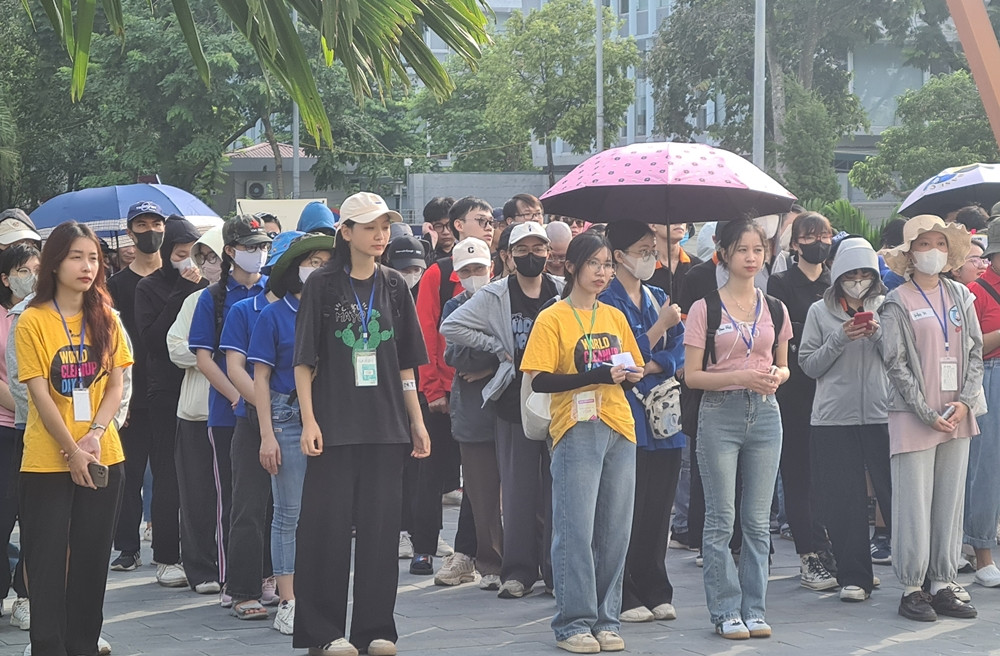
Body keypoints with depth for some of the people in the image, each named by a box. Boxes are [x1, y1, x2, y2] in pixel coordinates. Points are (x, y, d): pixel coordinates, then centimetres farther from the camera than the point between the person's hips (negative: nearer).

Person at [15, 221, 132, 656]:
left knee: (92, 558, 9)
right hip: (47, 461, -4)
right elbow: (39, 393, -10)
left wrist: (95, 434, -11)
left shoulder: (105, 318, 6)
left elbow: (116, 384, 4)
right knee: (47, 560, -2)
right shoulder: (33, 321, -7)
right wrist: (71, 449, -14)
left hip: (103, 458, 4)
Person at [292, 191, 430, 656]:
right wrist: (309, 420, -10)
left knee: (381, 523, 4)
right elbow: (304, 360, -2)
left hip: (385, 425, 3)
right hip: (334, 424, -3)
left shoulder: (393, 287, 10)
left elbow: (405, 363, 14)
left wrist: (417, 420, 10)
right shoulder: (322, 285, -1)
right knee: (329, 525, -2)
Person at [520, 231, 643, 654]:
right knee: (576, 530, -6)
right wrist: (597, 375, -19)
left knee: (615, 529, 5)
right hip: (575, 432, -5)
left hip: (619, 429, 5)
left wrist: (628, 375, -5)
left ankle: (606, 619, 13)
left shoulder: (615, 318, 13)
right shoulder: (553, 318, -2)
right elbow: (539, 381, -10)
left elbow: (634, 370, 20)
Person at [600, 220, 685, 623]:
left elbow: (679, 352, 8)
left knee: (659, 508, 8)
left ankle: (655, 593, 15)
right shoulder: (607, 301, -5)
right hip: (627, 419, -6)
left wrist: (649, 368, -9)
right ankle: (623, 598, 0)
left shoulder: (659, 298, 16)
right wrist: (660, 324, -11)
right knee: (628, 510, -5)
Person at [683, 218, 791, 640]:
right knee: (721, 520, -3)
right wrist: (741, 376, -17)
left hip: (764, 414, 3)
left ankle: (753, 609, 11)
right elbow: (692, 375, -4)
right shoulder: (705, 309, -2)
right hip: (720, 414, -3)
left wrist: (776, 376, -4)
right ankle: (726, 611, 4)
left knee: (758, 520, 5)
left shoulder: (775, 310, 10)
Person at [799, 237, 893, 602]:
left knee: (895, 490, -5)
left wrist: (879, 335, -10)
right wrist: (840, 339, -9)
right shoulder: (820, 312, 9)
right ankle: (854, 578, 8)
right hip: (834, 417, 0)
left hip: (882, 413, 0)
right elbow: (809, 365, 5)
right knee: (844, 500, 1)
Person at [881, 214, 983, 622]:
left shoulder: (959, 296, 9)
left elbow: (975, 351, 9)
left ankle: (944, 584, 14)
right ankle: (911, 589, 4)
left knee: (950, 500, 7)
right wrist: (928, 413, -11)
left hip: (957, 416, 5)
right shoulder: (898, 303, -4)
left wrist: (965, 402, -4)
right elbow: (896, 363, -7)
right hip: (913, 416, -5)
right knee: (914, 504, -4)